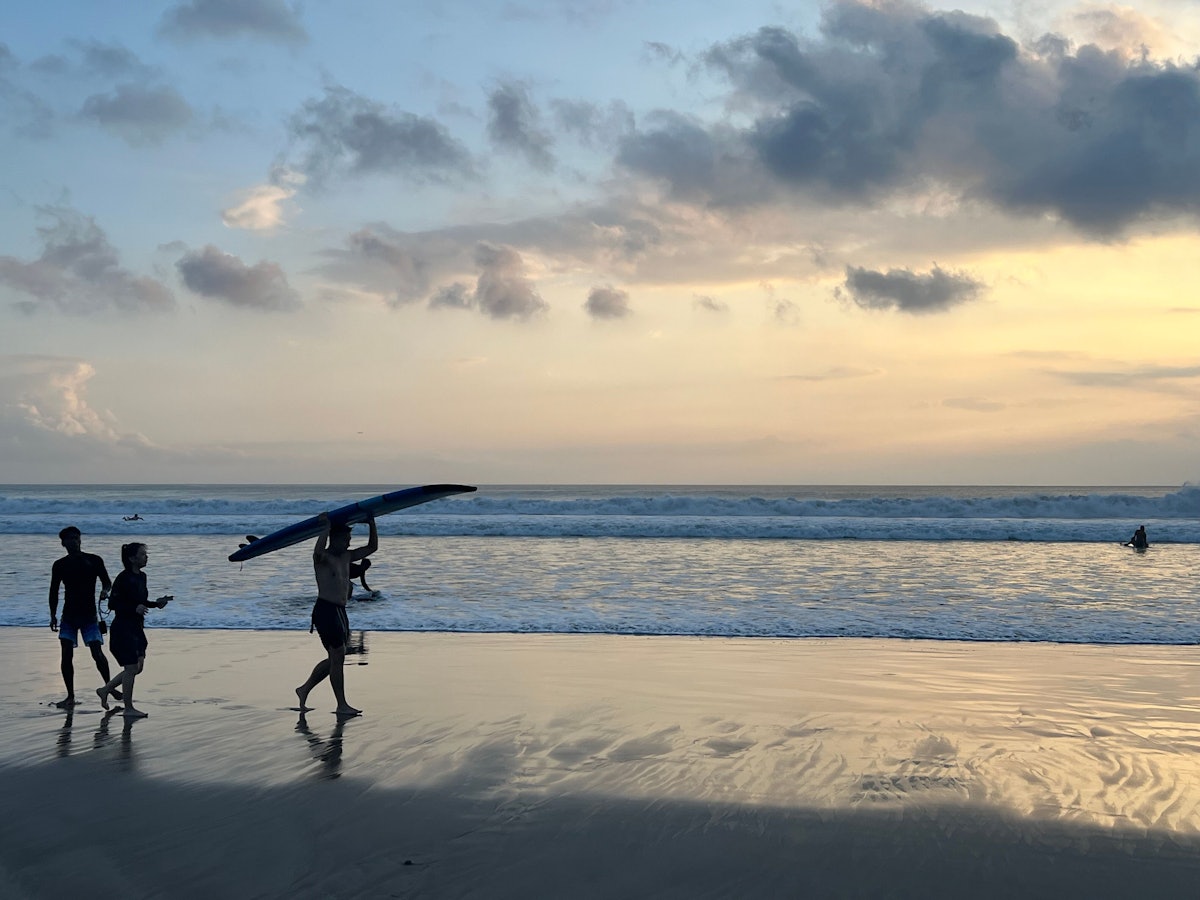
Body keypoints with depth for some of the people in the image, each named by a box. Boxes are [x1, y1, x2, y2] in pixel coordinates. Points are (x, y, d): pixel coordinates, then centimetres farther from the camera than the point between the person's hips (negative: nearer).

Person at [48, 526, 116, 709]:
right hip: (69, 616, 2)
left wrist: (104, 590, -16)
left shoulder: (93, 560, 1)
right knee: (66, 655, -4)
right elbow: (54, 592, 11)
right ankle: (70, 697, 3)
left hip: (89, 615, -2)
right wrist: (53, 616, 7)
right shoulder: (60, 565, 5)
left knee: (97, 653, -9)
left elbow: (107, 581, 6)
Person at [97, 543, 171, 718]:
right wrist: (134, 608, -28)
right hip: (123, 628, -9)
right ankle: (129, 708, 8)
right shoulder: (123, 579, -17)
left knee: (137, 667, 12)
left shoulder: (141, 577, 8)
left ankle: (105, 690, 27)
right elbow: (112, 603, -18)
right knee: (131, 667, -3)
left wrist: (157, 603, 4)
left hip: (136, 628, 9)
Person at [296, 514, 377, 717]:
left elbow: (372, 548, 18)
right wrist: (326, 527, -28)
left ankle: (304, 689, 27)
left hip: (340, 612, 9)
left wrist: (372, 524, 8)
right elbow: (319, 551, -35)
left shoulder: (346, 557, 14)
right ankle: (342, 705, -2)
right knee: (338, 656, -8)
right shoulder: (322, 558, -9)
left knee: (334, 658, 14)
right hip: (325, 610, -9)